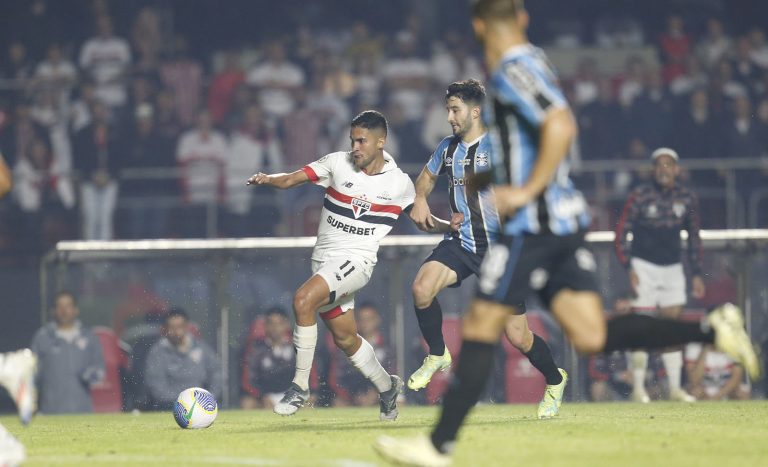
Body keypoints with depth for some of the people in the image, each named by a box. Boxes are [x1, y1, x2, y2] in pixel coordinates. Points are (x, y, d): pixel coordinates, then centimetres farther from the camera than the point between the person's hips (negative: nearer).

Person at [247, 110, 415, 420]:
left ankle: (301, 386, -20)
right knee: (344, 337, 12)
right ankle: (387, 387, 38)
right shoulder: (338, 163, 0)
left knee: (303, 299, -28)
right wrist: (268, 179, -27)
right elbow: (294, 179, -7)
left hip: (356, 259, -4)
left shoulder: (399, 184, -1)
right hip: (324, 259, 4)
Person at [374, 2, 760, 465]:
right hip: (565, 220, 9)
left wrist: (526, 191, -23)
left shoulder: (514, 70, -12)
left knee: (481, 326, -4)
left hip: (535, 222, -9)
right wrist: (493, 177, 29)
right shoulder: (531, 63, 17)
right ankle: (712, 330, -4)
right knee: (592, 336, 3)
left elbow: (561, 127, -26)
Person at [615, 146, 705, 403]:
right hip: (644, 265, -4)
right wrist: (628, 268, -16)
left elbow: (694, 237, 13)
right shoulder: (640, 196, -9)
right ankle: (638, 387, -1)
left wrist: (697, 274, 9)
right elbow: (622, 231, -7)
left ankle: (675, 388, 8)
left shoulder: (687, 198, 3)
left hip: (672, 267, 4)